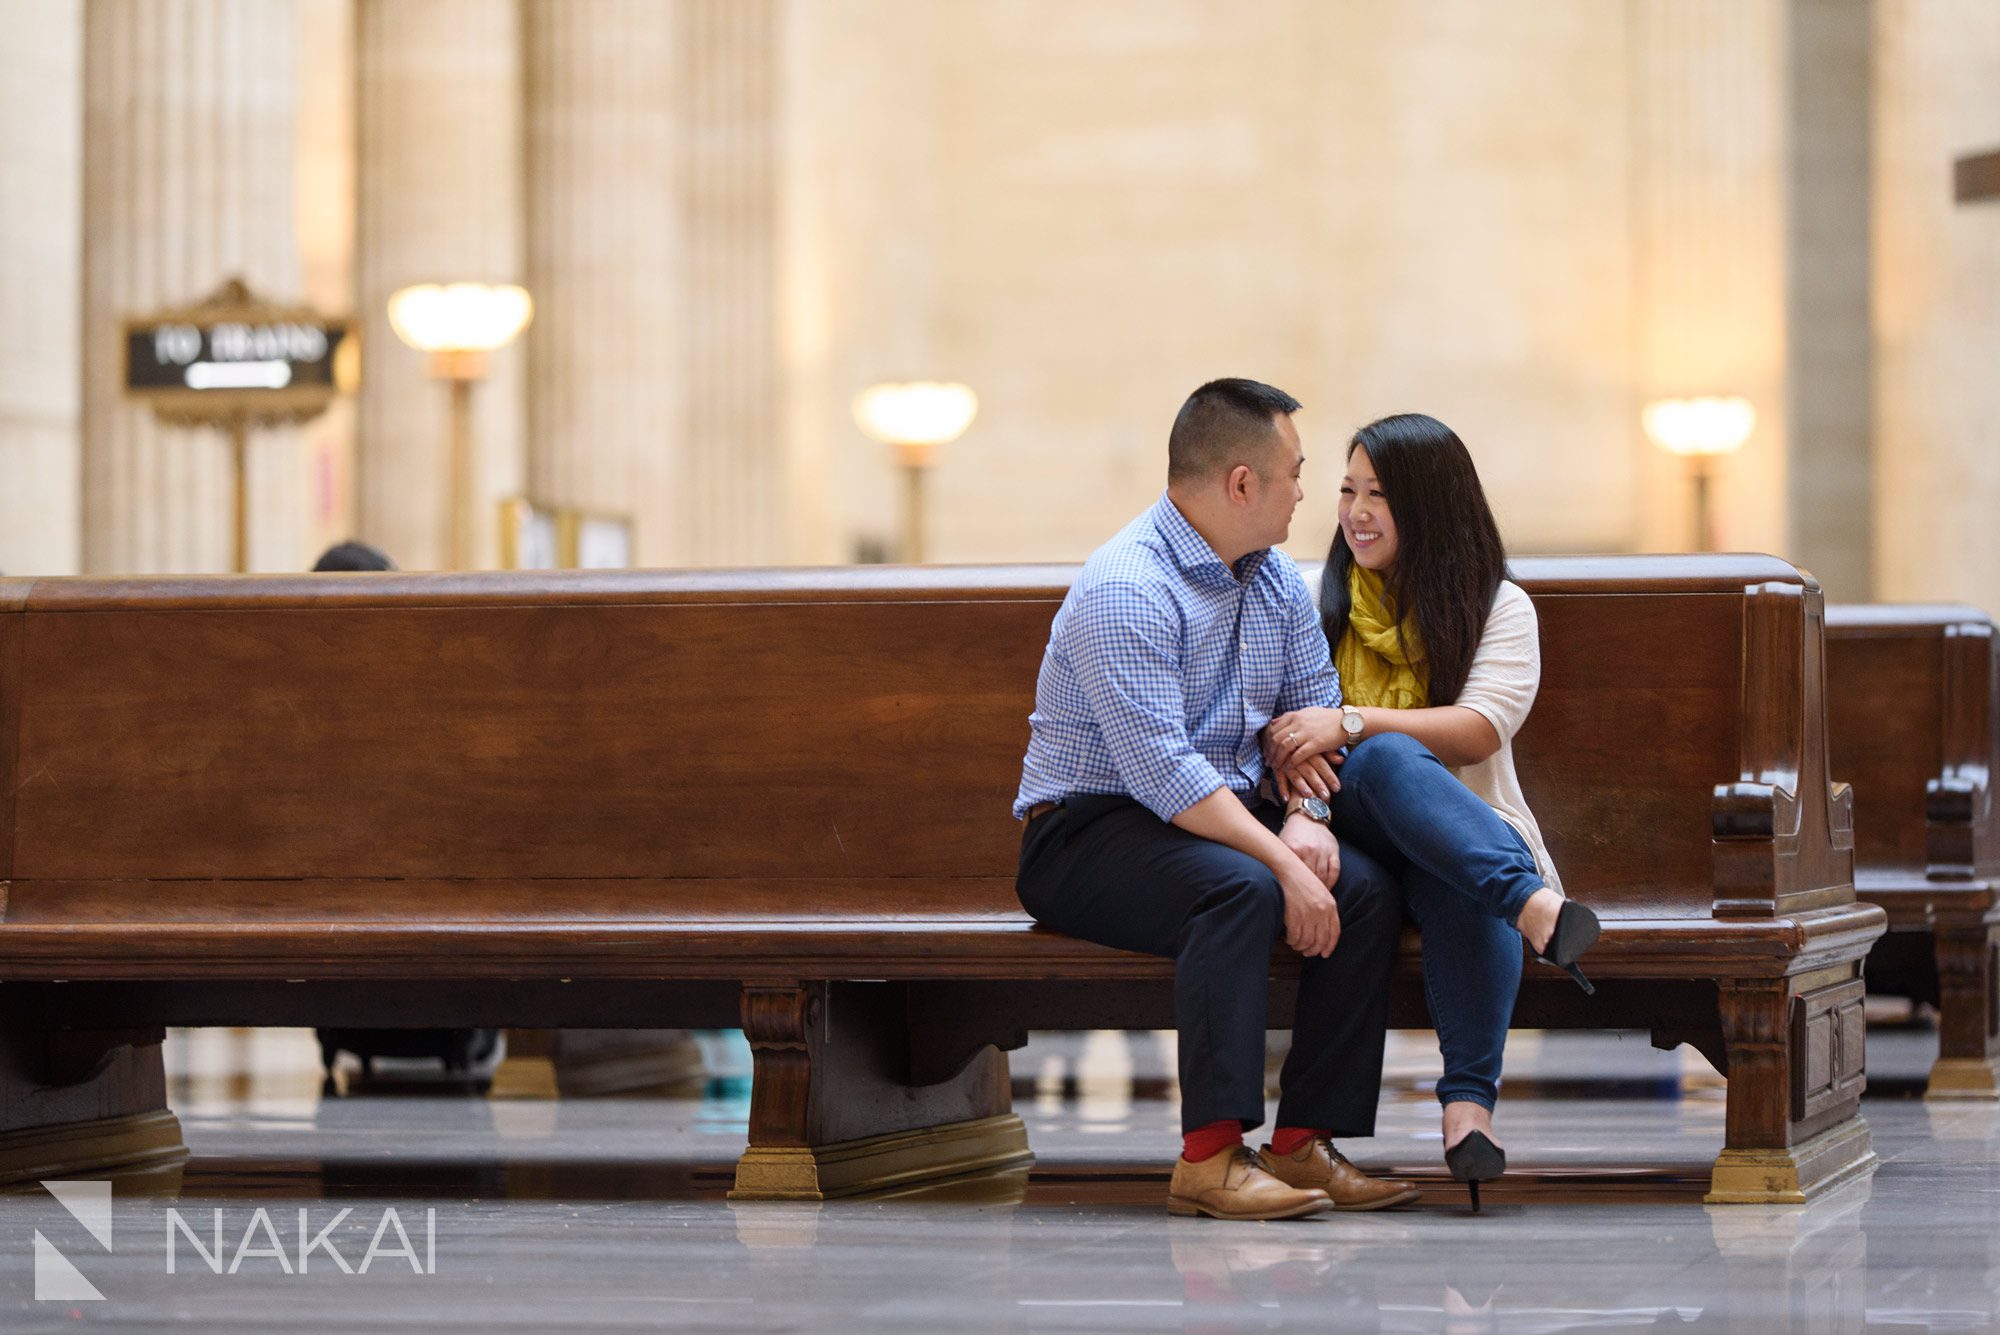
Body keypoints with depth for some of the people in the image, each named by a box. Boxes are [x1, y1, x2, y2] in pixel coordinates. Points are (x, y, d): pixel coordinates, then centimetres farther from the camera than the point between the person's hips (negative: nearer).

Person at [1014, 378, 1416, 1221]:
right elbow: (1161, 769, -27)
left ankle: (1304, 1140, -16)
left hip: (1226, 818, 8)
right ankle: (1210, 1157, -36)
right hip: (1088, 834, -8)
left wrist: (1304, 818, -13)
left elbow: (1316, 712, 9)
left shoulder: (1277, 581, 11)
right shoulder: (1125, 589, -19)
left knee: (1366, 889, -18)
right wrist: (1281, 863, -31)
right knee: (1241, 888, -36)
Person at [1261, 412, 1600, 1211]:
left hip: (1464, 838, -1)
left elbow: (1482, 728, -7)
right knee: (1389, 761, -35)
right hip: (1347, 836, 1)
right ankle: (1532, 904, -57)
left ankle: (1469, 1099, -49)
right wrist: (1285, 745, -18)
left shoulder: (1497, 607, 9)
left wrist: (1351, 723, -20)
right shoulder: (1314, 598, 17)